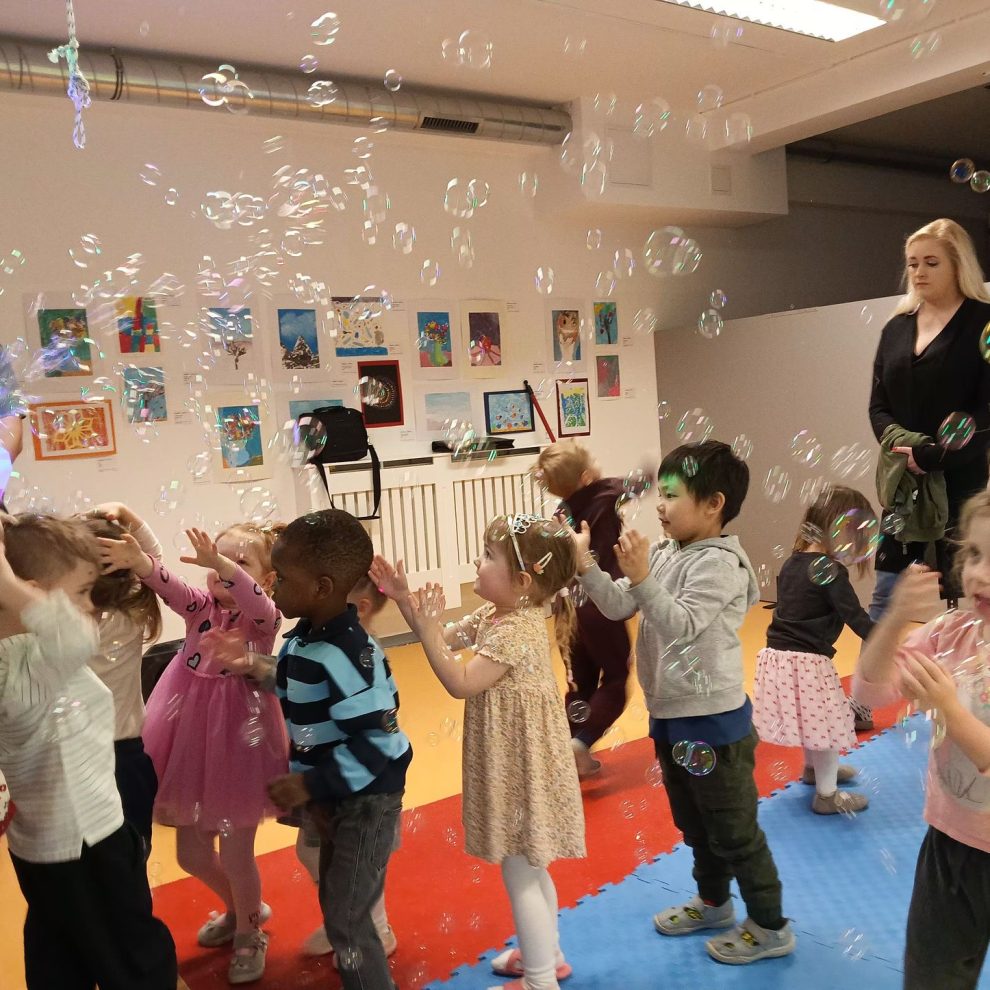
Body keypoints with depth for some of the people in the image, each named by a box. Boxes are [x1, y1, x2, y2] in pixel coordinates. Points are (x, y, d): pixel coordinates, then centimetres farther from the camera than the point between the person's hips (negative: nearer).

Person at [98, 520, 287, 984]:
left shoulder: (264, 618, -13)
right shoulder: (201, 606, -2)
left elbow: (255, 601, -37)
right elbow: (169, 585, -22)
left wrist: (223, 565, -54)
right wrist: (138, 561, -43)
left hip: (238, 744, -5)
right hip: (192, 742, 5)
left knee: (235, 855, 6)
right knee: (191, 853, 18)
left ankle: (249, 934, 35)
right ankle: (239, 909, 47)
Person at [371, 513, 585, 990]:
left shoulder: (514, 631, -26)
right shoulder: (494, 615, 3)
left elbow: (461, 683, -27)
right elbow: (445, 638, 9)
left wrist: (426, 627, -28)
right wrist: (405, 600, 0)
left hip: (521, 764, -10)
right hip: (513, 761, 10)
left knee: (518, 874, 4)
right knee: (530, 868, 23)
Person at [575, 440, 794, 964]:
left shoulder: (719, 562, -20)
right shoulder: (664, 554, 4)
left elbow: (681, 625, -30)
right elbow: (619, 607, 0)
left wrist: (641, 578, -39)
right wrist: (585, 565, -12)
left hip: (713, 719, -8)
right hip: (669, 715, 8)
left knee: (734, 830, 7)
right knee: (694, 824, 24)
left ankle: (770, 927, 25)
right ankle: (712, 902, 45)